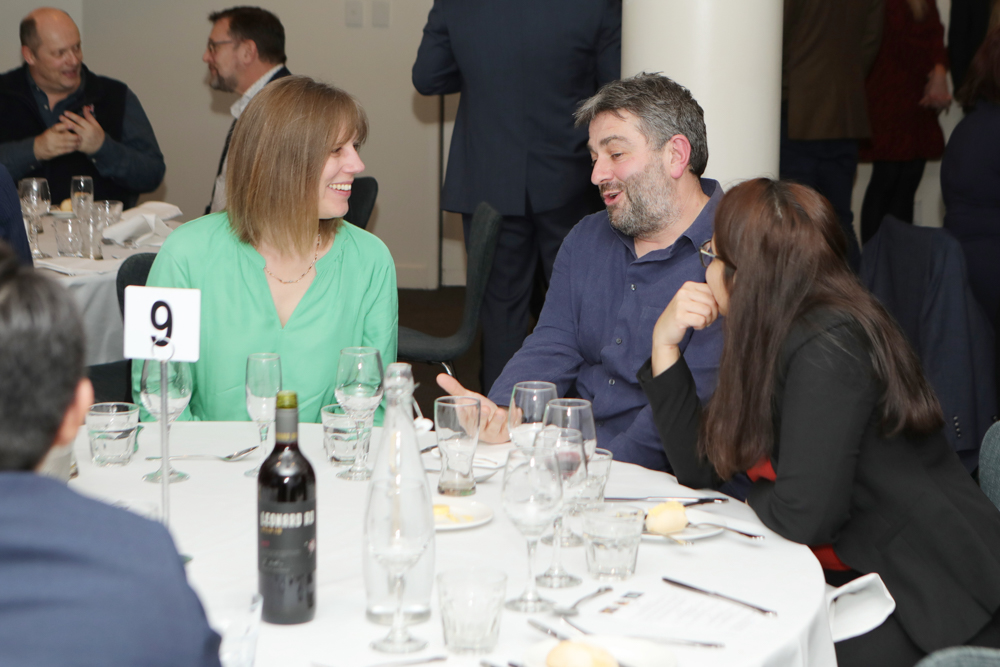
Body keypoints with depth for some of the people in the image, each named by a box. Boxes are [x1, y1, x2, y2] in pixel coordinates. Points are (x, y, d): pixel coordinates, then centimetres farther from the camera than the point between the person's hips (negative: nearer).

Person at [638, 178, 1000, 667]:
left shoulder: (828, 348, -21)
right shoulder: (770, 341, 7)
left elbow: (804, 516, -25)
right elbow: (699, 471, 7)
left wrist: (757, 499, -2)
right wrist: (665, 343, 2)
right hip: (858, 579, 8)